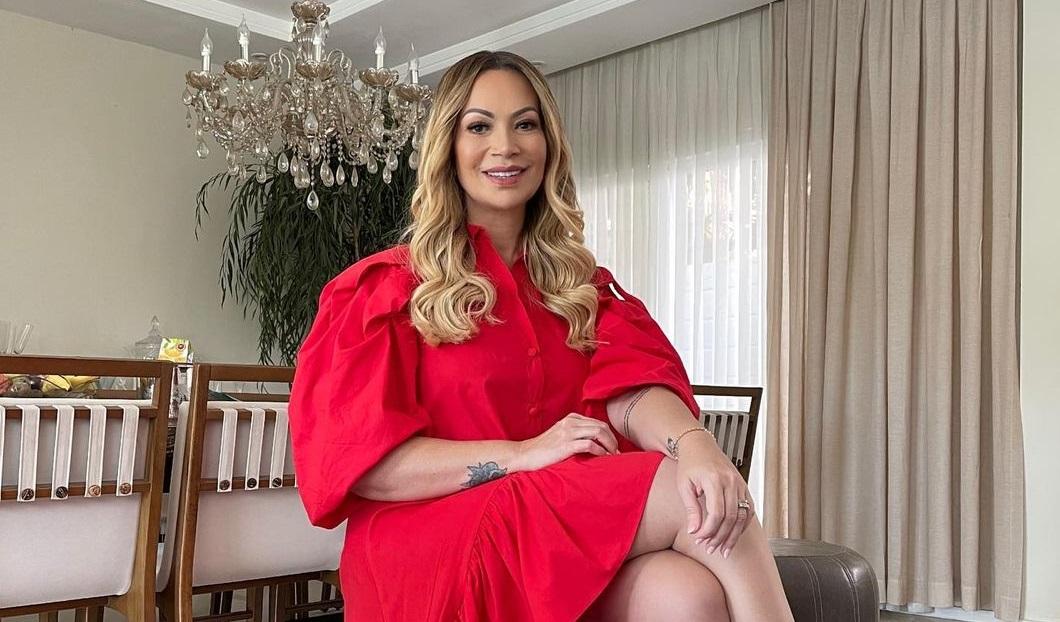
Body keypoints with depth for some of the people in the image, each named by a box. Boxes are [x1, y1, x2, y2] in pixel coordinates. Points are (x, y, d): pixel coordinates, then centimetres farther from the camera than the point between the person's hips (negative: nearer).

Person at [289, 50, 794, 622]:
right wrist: (522, 454, -19)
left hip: (573, 534, 4)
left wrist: (694, 443, -29)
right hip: (438, 544, -4)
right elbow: (356, 458, -8)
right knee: (687, 498, -25)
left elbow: (632, 386, -5)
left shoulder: (581, 286, 15)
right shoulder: (387, 288, 2)